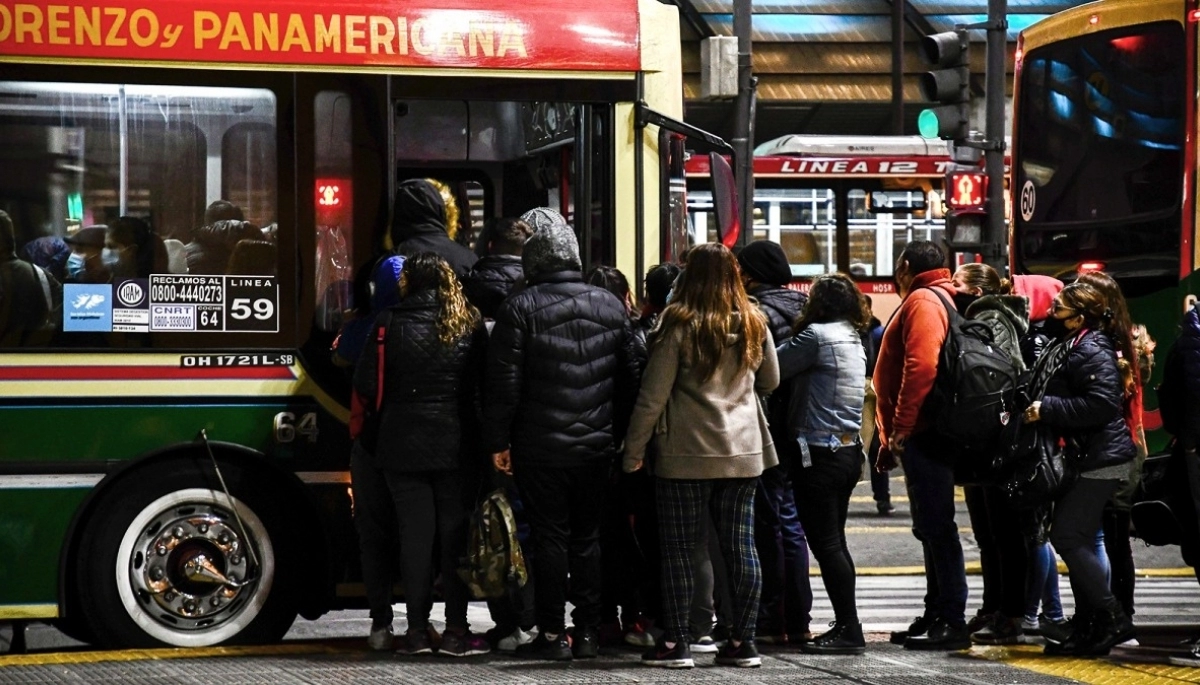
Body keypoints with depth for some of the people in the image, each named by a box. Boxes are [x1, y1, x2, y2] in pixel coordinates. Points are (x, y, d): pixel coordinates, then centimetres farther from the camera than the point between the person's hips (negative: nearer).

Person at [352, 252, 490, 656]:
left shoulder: (391, 324, -5)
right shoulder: (469, 325, 0)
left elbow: (367, 386, -3)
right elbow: (485, 385, 0)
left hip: (404, 446, -1)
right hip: (456, 445, 1)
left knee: (415, 535, 4)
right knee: (455, 534, 6)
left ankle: (418, 630, 5)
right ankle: (456, 631, 3)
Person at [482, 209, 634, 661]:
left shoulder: (519, 309, -8)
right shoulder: (611, 306, 6)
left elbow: (504, 384, -9)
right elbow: (628, 380, 10)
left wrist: (498, 441, -2)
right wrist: (620, 436, 15)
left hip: (539, 449, -4)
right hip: (597, 445, 4)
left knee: (549, 537, 1)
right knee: (587, 538, 10)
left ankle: (553, 635, 2)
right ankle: (587, 633, 12)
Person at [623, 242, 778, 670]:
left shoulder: (679, 325, -10)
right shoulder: (753, 324, 3)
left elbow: (653, 395, -9)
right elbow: (770, 381, 18)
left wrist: (634, 449, -2)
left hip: (686, 455, -4)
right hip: (743, 451, 4)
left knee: (679, 549, 3)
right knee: (741, 547, 8)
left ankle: (675, 643, 5)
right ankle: (743, 642, 11)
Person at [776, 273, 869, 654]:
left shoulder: (818, 335, -13)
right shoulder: (853, 339, 15)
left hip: (820, 453, -9)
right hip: (849, 450, 9)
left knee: (825, 543, -6)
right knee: (834, 542, 14)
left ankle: (848, 629, -6)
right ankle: (846, 627, 16)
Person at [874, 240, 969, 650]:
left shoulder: (923, 301, -10)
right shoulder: (940, 298, 22)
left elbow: (921, 366, -23)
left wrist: (899, 428, -20)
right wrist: (893, 436, 23)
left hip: (920, 433, -11)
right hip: (924, 434, 11)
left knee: (936, 526, -10)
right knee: (931, 527, 15)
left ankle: (952, 621, -9)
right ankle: (937, 615, 22)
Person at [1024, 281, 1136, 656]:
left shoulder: (1091, 351, -17)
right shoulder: (1065, 347, 14)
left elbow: (1102, 403, -28)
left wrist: (1046, 409, -23)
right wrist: (1038, 409, 6)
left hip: (1099, 459, -11)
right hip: (1081, 458, 11)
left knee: (1068, 537, -12)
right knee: (1077, 540, 11)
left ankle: (1112, 618, -6)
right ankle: (1087, 627, 16)